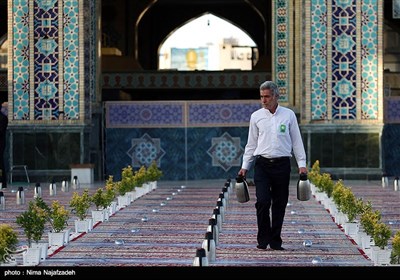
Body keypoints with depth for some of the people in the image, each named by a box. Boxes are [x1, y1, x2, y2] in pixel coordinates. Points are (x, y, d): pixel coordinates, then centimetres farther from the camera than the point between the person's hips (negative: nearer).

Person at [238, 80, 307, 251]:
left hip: (282, 164, 0)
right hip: (262, 164, 0)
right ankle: (263, 239, 2)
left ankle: (275, 241, 11)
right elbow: (251, 144, 13)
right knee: (262, 201, -11)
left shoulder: (288, 115, 5)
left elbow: (296, 141, 8)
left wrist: (302, 164, 1)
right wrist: (245, 166, 9)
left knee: (280, 204, 3)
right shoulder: (256, 116, 7)